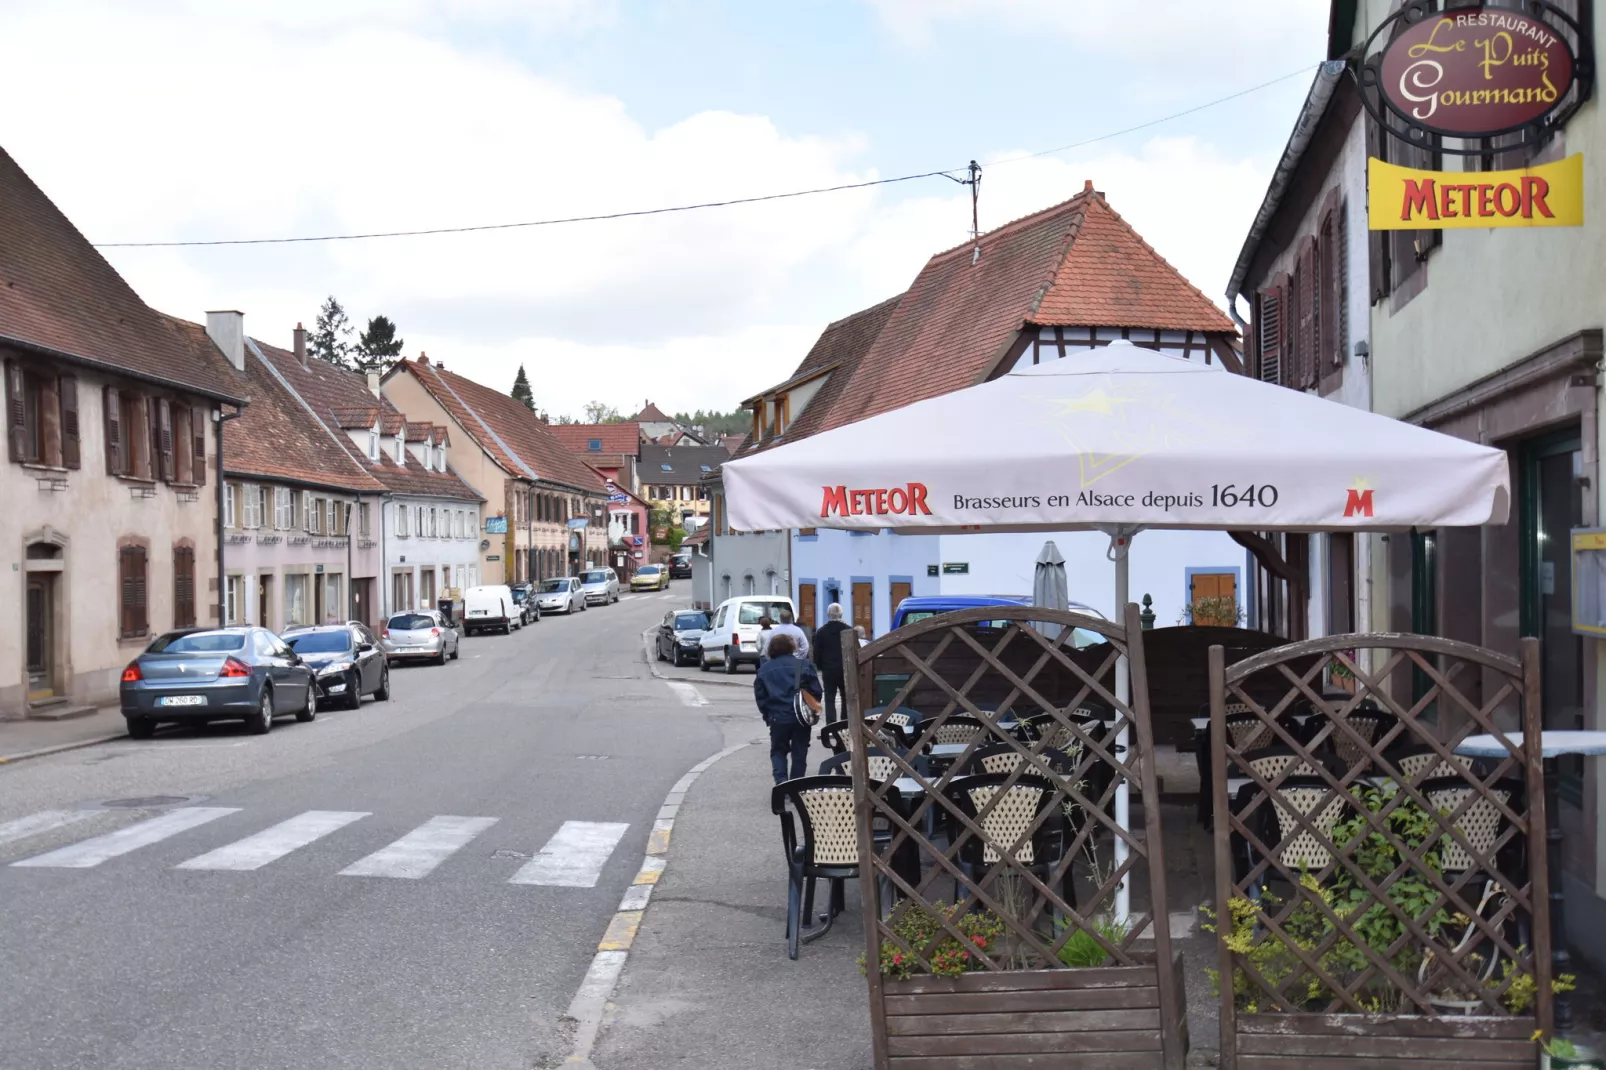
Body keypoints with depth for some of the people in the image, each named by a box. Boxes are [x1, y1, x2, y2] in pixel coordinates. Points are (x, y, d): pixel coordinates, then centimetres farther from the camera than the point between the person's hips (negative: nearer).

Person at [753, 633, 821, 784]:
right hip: (801, 717, -1)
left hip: (777, 718, 1)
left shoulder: (764, 669, 5)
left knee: (778, 751, 15)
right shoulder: (803, 665, -2)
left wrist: (767, 714, 14)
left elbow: (759, 695, 4)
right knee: (799, 752, 12)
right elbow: (816, 690, -3)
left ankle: (781, 782, -5)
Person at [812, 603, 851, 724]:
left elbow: (817, 653, -2)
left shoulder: (821, 631, -4)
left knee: (830, 699, -1)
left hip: (829, 670, -1)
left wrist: (820, 667, 11)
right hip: (845, 669, 1)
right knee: (846, 698, 14)